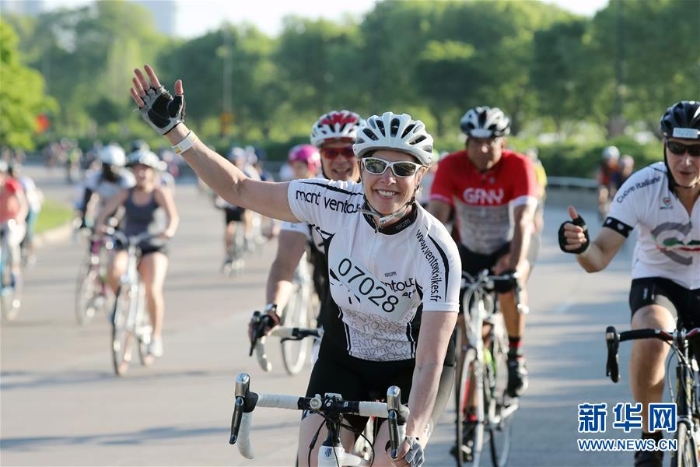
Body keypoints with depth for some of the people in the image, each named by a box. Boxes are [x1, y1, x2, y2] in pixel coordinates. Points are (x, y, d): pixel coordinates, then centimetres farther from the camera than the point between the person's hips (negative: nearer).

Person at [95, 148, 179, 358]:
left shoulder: (160, 193, -4)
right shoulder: (126, 193, 2)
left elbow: (173, 215, -20)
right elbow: (106, 209, -11)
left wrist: (170, 229, -42)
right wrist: (99, 224, -33)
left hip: (154, 248, -2)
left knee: (153, 290, -21)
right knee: (114, 272, -30)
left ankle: (156, 336, -7)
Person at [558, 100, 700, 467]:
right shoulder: (642, 187, -23)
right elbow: (600, 258, -26)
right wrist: (580, 246, -49)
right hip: (656, 282, -1)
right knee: (650, 340, -34)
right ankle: (650, 436, -14)